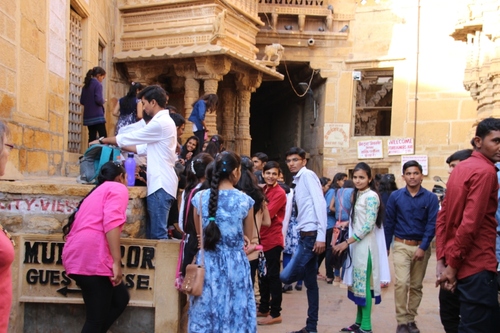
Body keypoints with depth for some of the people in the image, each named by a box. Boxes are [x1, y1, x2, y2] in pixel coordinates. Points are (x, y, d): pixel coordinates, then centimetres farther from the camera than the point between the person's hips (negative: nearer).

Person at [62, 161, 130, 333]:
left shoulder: (98, 191, 30)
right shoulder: (118, 188, 3)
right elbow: (111, 222, -15)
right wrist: (117, 262, -19)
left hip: (79, 255, 9)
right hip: (91, 256, -9)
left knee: (120, 299, 17)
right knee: (97, 318, -2)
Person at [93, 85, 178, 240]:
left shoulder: (160, 123, -14)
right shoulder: (164, 121, 19)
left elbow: (130, 137, -9)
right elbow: (147, 148, 22)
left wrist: (102, 140, 5)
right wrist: (120, 146, 16)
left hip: (160, 184, -10)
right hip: (159, 183, 10)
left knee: (158, 234, -7)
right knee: (152, 232, 11)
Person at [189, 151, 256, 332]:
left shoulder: (200, 197, -4)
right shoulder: (245, 200, -8)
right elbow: (249, 235, 7)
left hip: (208, 262, 2)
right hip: (235, 263, -1)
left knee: (206, 314, 12)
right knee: (235, 312, 11)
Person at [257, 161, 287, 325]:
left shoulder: (279, 193, -12)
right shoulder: (263, 190, 14)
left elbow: (267, 214, -22)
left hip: (273, 239, -8)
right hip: (262, 238, 8)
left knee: (273, 276, -2)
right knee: (263, 275, 16)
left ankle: (275, 313, 6)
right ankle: (264, 308, 27)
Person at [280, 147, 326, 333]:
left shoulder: (308, 175, -7)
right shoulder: (298, 180, 20)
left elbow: (320, 204, -17)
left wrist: (321, 236, -22)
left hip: (311, 235, -9)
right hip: (304, 235, 9)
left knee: (286, 276, -16)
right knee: (310, 283, 13)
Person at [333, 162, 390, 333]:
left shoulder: (371, 196, -13)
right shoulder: (358, 194, 14)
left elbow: (368, 225, -19)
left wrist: (346, 242, -19)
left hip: (365, 245, -8)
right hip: (356, 244, 8)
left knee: (364, 284, -5)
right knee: (357, 283, 11)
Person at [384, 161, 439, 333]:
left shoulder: (431, 198, -3)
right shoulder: (395, 196, -1)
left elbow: (432, 224, -6)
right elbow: (389, 223, 3)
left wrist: (423, 247, -14)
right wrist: (385, 247, 3)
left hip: (421, 247, 1)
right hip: (401, 246, -1)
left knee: (416, 286, 10)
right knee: (402, 283, -14)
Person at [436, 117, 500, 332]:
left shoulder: (460, 169, 13)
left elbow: (442, 217, 12)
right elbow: (470, 222, -21)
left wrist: (443, 259, 9)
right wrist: (452, 264, -15)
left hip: (461, 264, 9)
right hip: (477, 266, -9)